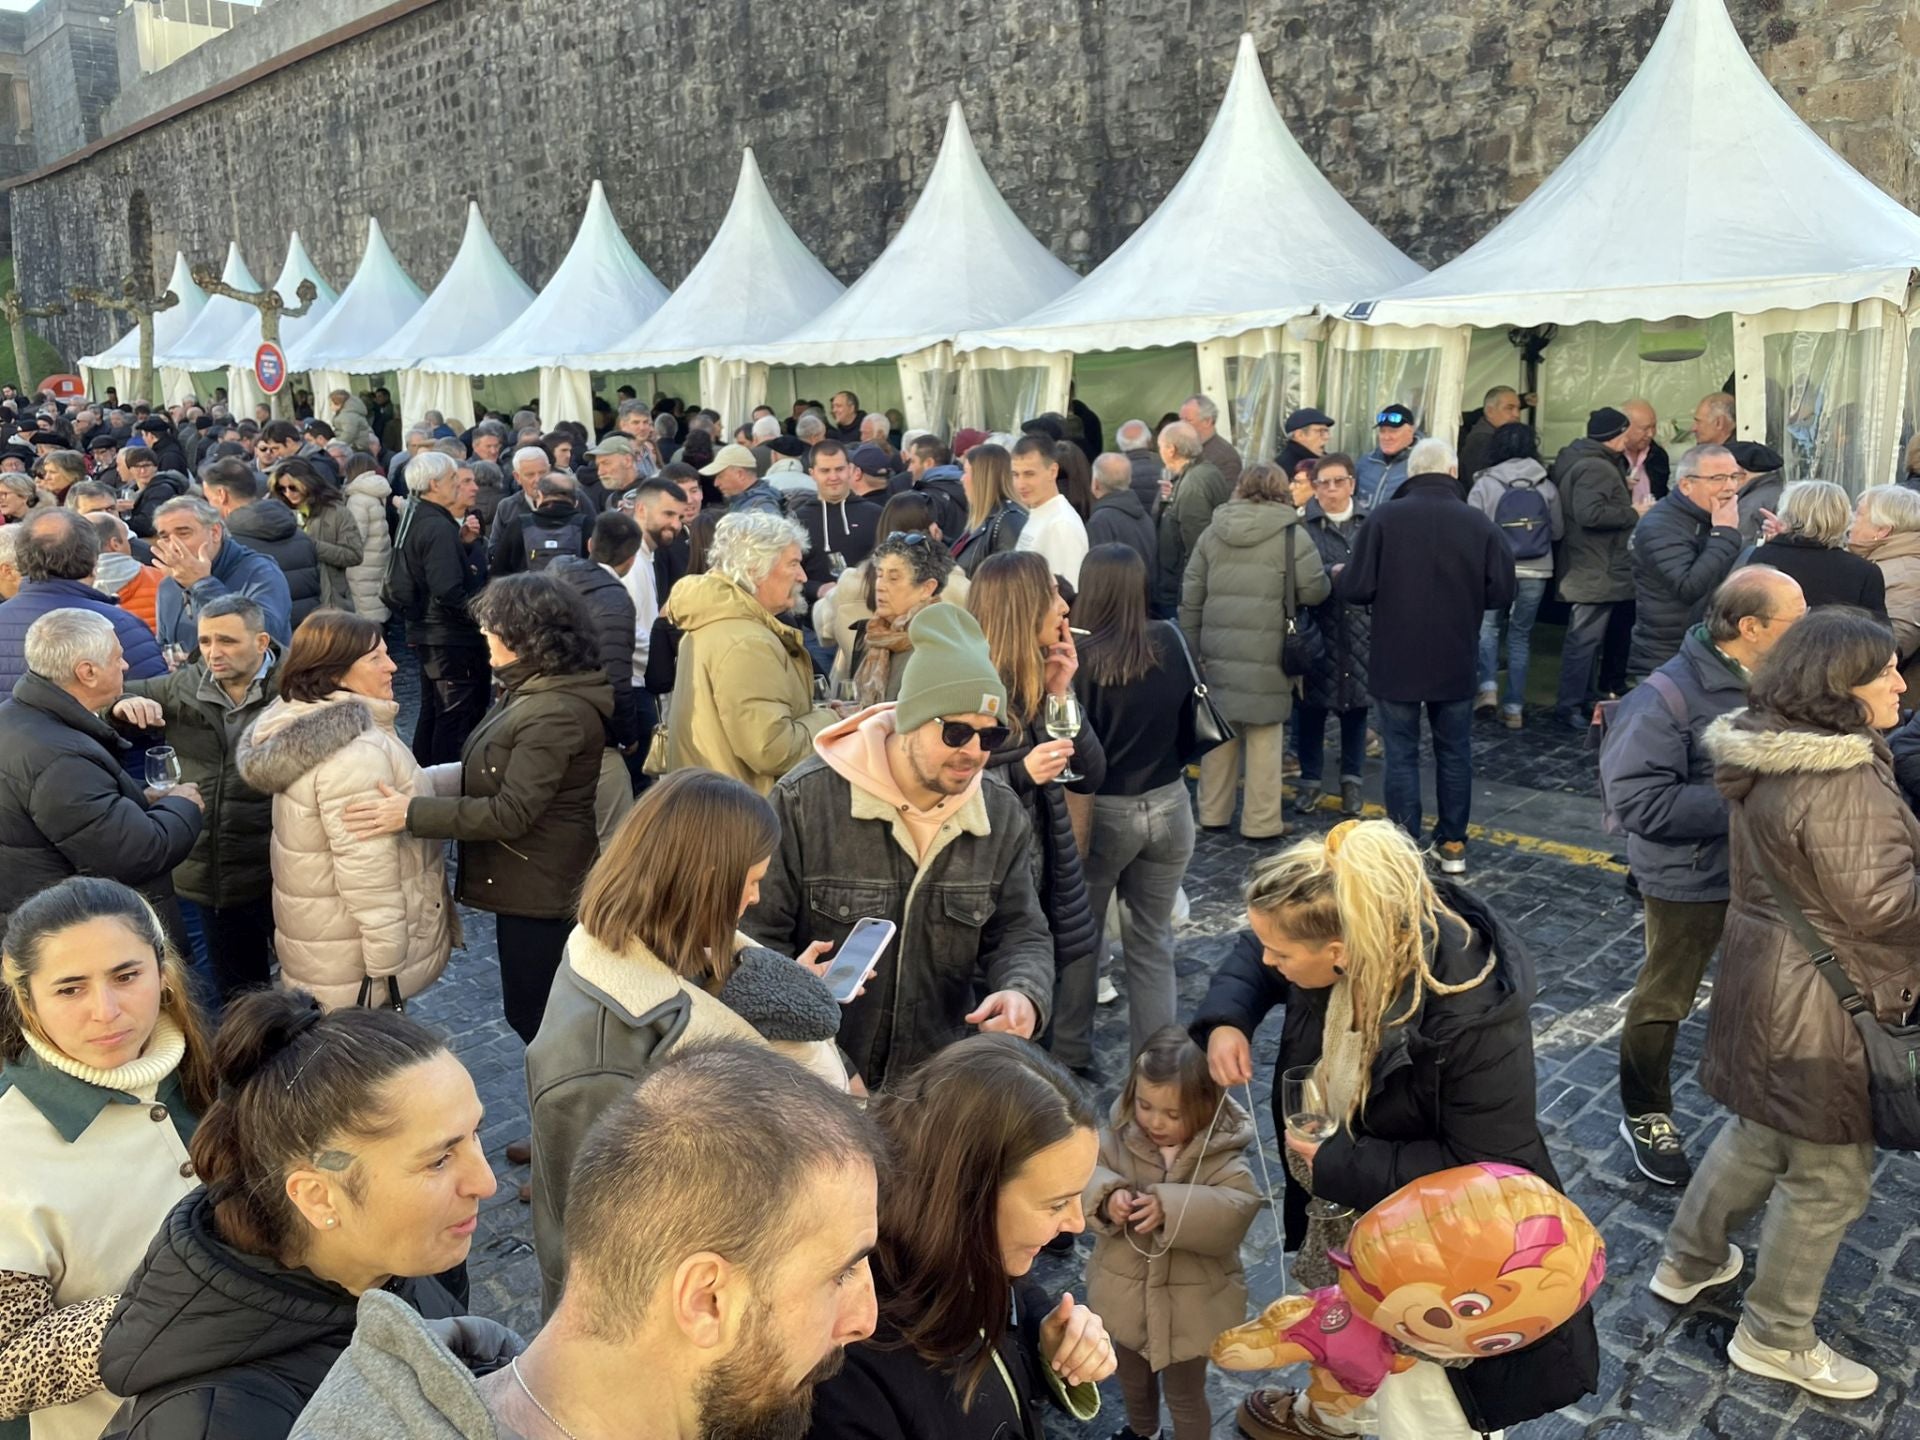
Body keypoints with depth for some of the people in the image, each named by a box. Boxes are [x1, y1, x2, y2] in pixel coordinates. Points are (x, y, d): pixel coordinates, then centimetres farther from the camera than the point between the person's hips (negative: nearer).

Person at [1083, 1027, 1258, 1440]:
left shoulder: (1220, 1154, -21)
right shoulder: (1119, 1135, -14)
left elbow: (1238, 1209, -32)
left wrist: (1169, 1208, -43)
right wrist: (1107, 1196, -37)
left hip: (1189, 1303, -4)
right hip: (1127, 1293, 4)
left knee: (1185, 1395, 19)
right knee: (1131, 1376, 32)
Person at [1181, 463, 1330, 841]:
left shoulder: (1212, 533, 8)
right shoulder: (1292, 534, -5)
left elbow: (1191, 598, 8)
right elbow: (1315, 590, -7)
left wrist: (1192, 648, 15)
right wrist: (1329, 581, 17)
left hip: (1217, 652, 4)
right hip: (1267, 654, -4)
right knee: (1265, 736, 5)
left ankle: (1213, 813, 24)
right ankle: (1261, 822, 10)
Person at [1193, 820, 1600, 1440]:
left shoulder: (1471, 1018, -40)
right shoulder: (1337, 933, -21)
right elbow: (1254, 956, 1)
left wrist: (1339, 1163, -28)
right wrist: (1226, 1020, -19)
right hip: (1340, 1196, 7)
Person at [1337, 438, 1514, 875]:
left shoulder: (1385, 517, -12)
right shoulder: (1480, 524, -6)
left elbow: (1356, 589, -14)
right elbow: (1501, 593, -4)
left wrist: (1337, 577, 8)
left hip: (1396, 662, -2)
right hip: (1456, 663, 2)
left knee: (1401, 753, 7)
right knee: (1454, 753, 15)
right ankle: (1452, 846, 23)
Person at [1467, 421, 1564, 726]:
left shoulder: (1484, 484, -7)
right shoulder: (1546, 486, 1)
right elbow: (1558, 531, 11)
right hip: (1536, 572, 2)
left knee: (1487, 627, 17)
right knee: (1521, 636, 12)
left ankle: (1488, 687, -1)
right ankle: (1514, 707, 13)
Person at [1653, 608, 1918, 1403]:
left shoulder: (1766, 750, 3)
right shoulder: (1841, 780, -26)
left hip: (1766, 973, 9)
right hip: (1820, 1001, -9)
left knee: (1758, 1131, 26)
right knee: (1830, 1176, 8)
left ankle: (1688, 1260, 43)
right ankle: (1774, 1337, 25)